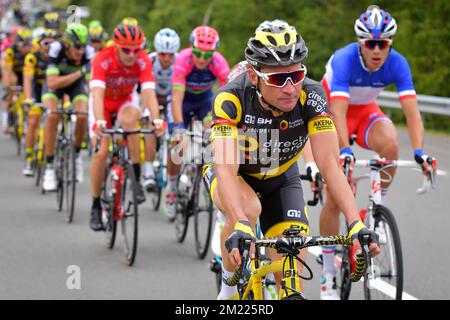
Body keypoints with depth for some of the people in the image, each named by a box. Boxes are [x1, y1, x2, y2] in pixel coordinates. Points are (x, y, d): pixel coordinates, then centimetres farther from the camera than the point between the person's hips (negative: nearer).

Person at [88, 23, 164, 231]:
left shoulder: (143, 62, -27)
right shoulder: (102, 60, -33)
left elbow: (149, 93, -36)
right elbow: (97, 93, -43)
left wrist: (156, 120, -53)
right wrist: (99, 121, -60)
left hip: (126, 100, 1)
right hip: (103, 103, -1)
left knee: (129, 121, -35)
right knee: (101, 152, -13)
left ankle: (136, 178, -24)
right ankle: (96, 206, 1)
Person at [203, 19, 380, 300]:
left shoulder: (311, 96, -29)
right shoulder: (232, 98, -35)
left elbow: (330, 164, -33)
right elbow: (226, 169, -43)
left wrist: (355, 223, -45)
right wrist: (241, 226, -59)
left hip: (280, 179, 2)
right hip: (233, 173, -2)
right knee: (248, 209, -36)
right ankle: (230, 284, -10)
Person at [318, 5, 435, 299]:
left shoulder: (397, 63, -23)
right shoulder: (344, 60, -32)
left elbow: (411, 109, -29)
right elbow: (339, 110, -41)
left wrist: (419, 151, -43)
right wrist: (345, 150, -54)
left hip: (366, 111, 3)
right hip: (332, 112, -3)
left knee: (390, 145, -34)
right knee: (336, 194, -10)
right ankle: (328, 274, 1)